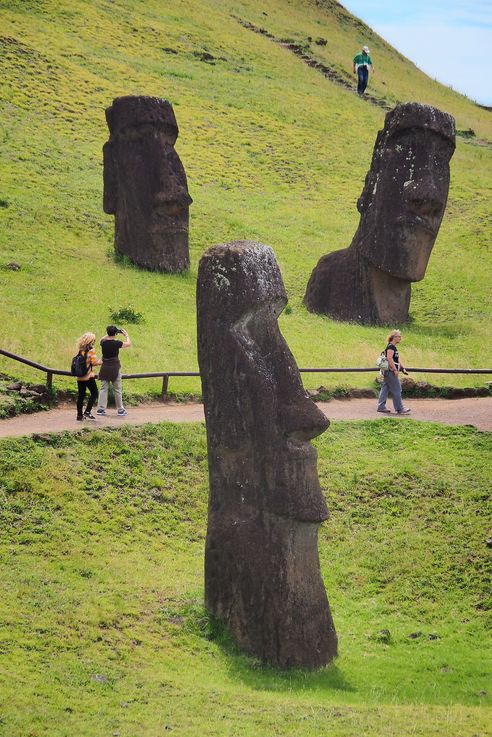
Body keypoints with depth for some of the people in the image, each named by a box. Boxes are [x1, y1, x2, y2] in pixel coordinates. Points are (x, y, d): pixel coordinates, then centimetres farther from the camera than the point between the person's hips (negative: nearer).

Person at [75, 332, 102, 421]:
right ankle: (87, 411, -2)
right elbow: (94, 362, -15)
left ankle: (79, 415, 10)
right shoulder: (91, 350, -11)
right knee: (94, 393, 7)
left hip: (80, 376, 6)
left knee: (81, 395, 10)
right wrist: (101, 362, 4)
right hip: (88, 376, -6)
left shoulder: (80, 350, 7)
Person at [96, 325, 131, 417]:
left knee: (104, 388, 8)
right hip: (115, 368, -4)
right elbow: (129, 344, 0)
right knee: (117, 389, 5)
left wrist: (109, 334, 21)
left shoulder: (103, 342, -4)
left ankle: (101, 409, 4)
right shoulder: (116, 343, -15)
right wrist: (126, 335, 15)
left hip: (105, 367, 4)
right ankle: (120, 410, 12)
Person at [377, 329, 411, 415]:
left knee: (385, 389, 11)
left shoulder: (394, 347, 17)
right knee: (396, 390, -5)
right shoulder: (391, 347, -15)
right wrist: (395, 369, -23)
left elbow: (397, 359, 23)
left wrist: (403, 368, 17)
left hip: (387, 372, 10)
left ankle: (381, 406, 14)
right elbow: (389, 358, -24)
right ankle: (399, 409, -1)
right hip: (390, 371, -10)